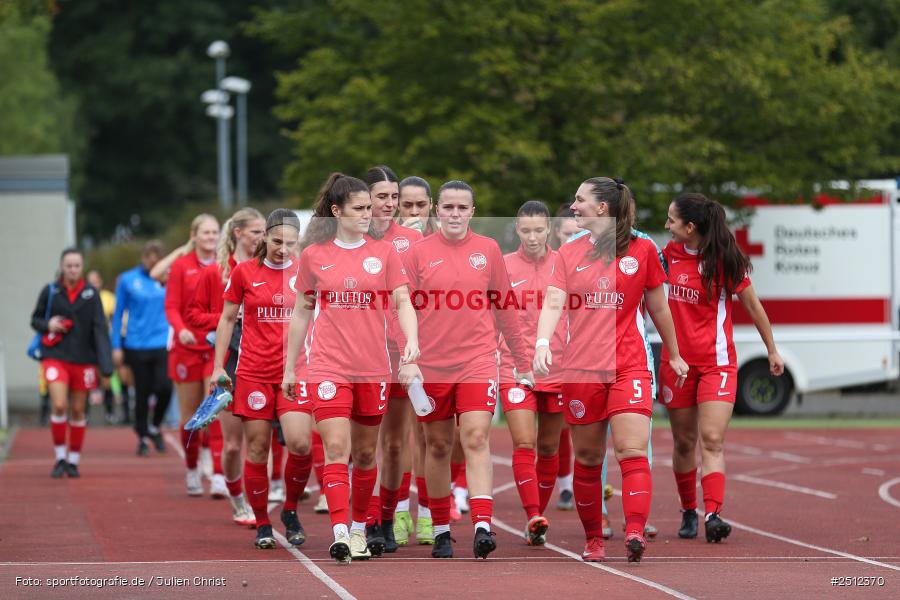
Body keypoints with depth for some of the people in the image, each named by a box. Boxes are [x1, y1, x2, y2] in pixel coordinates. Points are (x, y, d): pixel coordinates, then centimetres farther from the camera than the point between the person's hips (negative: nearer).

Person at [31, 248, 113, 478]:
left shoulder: (90, 293, 0)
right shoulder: (50, 291, 0)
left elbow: (100, 329, -5)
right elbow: (35, 320, 11)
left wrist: (106, 365, -13)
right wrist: (48, 325, -13)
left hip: (83, 359, 1)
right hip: (56, 356, -1)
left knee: (78, 411, 7)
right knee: (59, 406, -15)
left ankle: (74, 460, 20)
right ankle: (60, 457, 0)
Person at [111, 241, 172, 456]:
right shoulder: (127, 280, 1)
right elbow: (118, 314, 6)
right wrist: (116, 346, 3)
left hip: (163, 344, 0)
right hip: (137, 346, 0)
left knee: (165, 387, -14)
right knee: (142, 393, 5)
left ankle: (155, 427, 11)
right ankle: (142, 436, 21)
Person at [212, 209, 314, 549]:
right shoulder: (244, 272, 3)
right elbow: (227, 319, 11)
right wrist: (218, 367, 6)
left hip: (295, 371, 0)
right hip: (253, 373, 0)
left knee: (299, 443, -15)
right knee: (257, 448, 1)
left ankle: (290, 510, 9)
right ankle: (262, 525, 14)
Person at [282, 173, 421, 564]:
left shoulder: (383, 251, 4)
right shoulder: (313, 255, 4)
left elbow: (403, 301, 2)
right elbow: (302, 312, 11)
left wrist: (411, 342, -17)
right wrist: (289, 367, 13)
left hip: (373, 367, 2)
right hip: (328, 366, -2)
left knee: (365, 453, 10)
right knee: (336, 448, -14)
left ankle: (359, 529, 24)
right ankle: (340, 535, -21)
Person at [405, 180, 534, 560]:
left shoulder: (488, 250, 5)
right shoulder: (419, 253, 1)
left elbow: (504, 309, 12)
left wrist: (522, 362, 14)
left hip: (477, 361, -1)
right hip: (431, 365, 1)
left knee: (476, 438, -14)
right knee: (437, 446, 7)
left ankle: (482, 526, -22)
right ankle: (441, 530, 19)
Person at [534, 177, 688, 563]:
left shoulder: (642, 250, 4)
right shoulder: (569, 254, 8)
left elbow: (658, 308, 14)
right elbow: (553, 303, -4)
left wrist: (674, 355, 22)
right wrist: (542, 343, -22)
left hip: (629, 366, -2)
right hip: (580, 368, 2)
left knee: (632, 450, -16)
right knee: (587, 457, 7)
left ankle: (635, 531, -28)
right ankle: (593, 539, 17)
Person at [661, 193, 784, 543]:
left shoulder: (725, 261, -11)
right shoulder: (672, 252, 5)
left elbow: (753, 306, 0)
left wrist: (772, 351, 7)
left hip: (717, 362, -5)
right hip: (677, 361, 5)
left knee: (712, 440, -15)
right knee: (684, 442, 10)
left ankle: (712, 515, -25)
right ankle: (688, 512, 24)